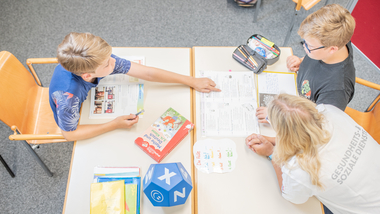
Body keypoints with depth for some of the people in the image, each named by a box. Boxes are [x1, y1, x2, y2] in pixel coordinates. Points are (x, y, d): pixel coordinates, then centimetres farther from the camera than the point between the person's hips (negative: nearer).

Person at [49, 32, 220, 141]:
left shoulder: (96, 60, -32)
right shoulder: (68, 94, -46)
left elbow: (148, 73, -27)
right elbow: (69, 134, -28)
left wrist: (193, 81, -22)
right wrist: (114, 125, -31)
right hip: (74, 122, -4)